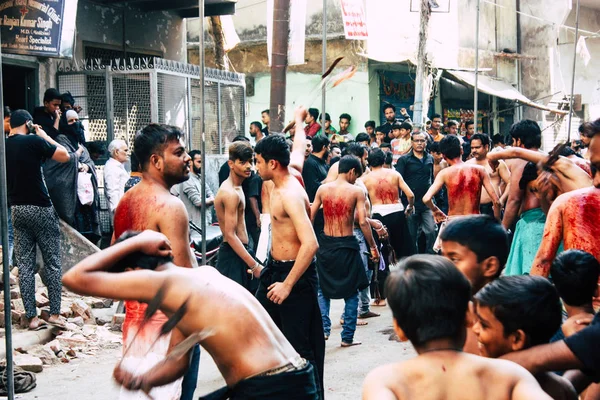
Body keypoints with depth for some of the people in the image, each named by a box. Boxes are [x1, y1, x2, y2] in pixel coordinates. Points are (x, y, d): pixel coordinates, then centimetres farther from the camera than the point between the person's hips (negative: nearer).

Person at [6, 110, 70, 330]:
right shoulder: (33, 141, -11)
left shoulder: (5, 147, 6)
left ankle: (32, 317, 7)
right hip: (40, 208, -5)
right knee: (52, 262, 4)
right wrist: (45, 136, 3)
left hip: (17, 210, 5)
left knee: (24, 265, 6)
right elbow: (65, 156, -6)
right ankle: (55, 313, 4)